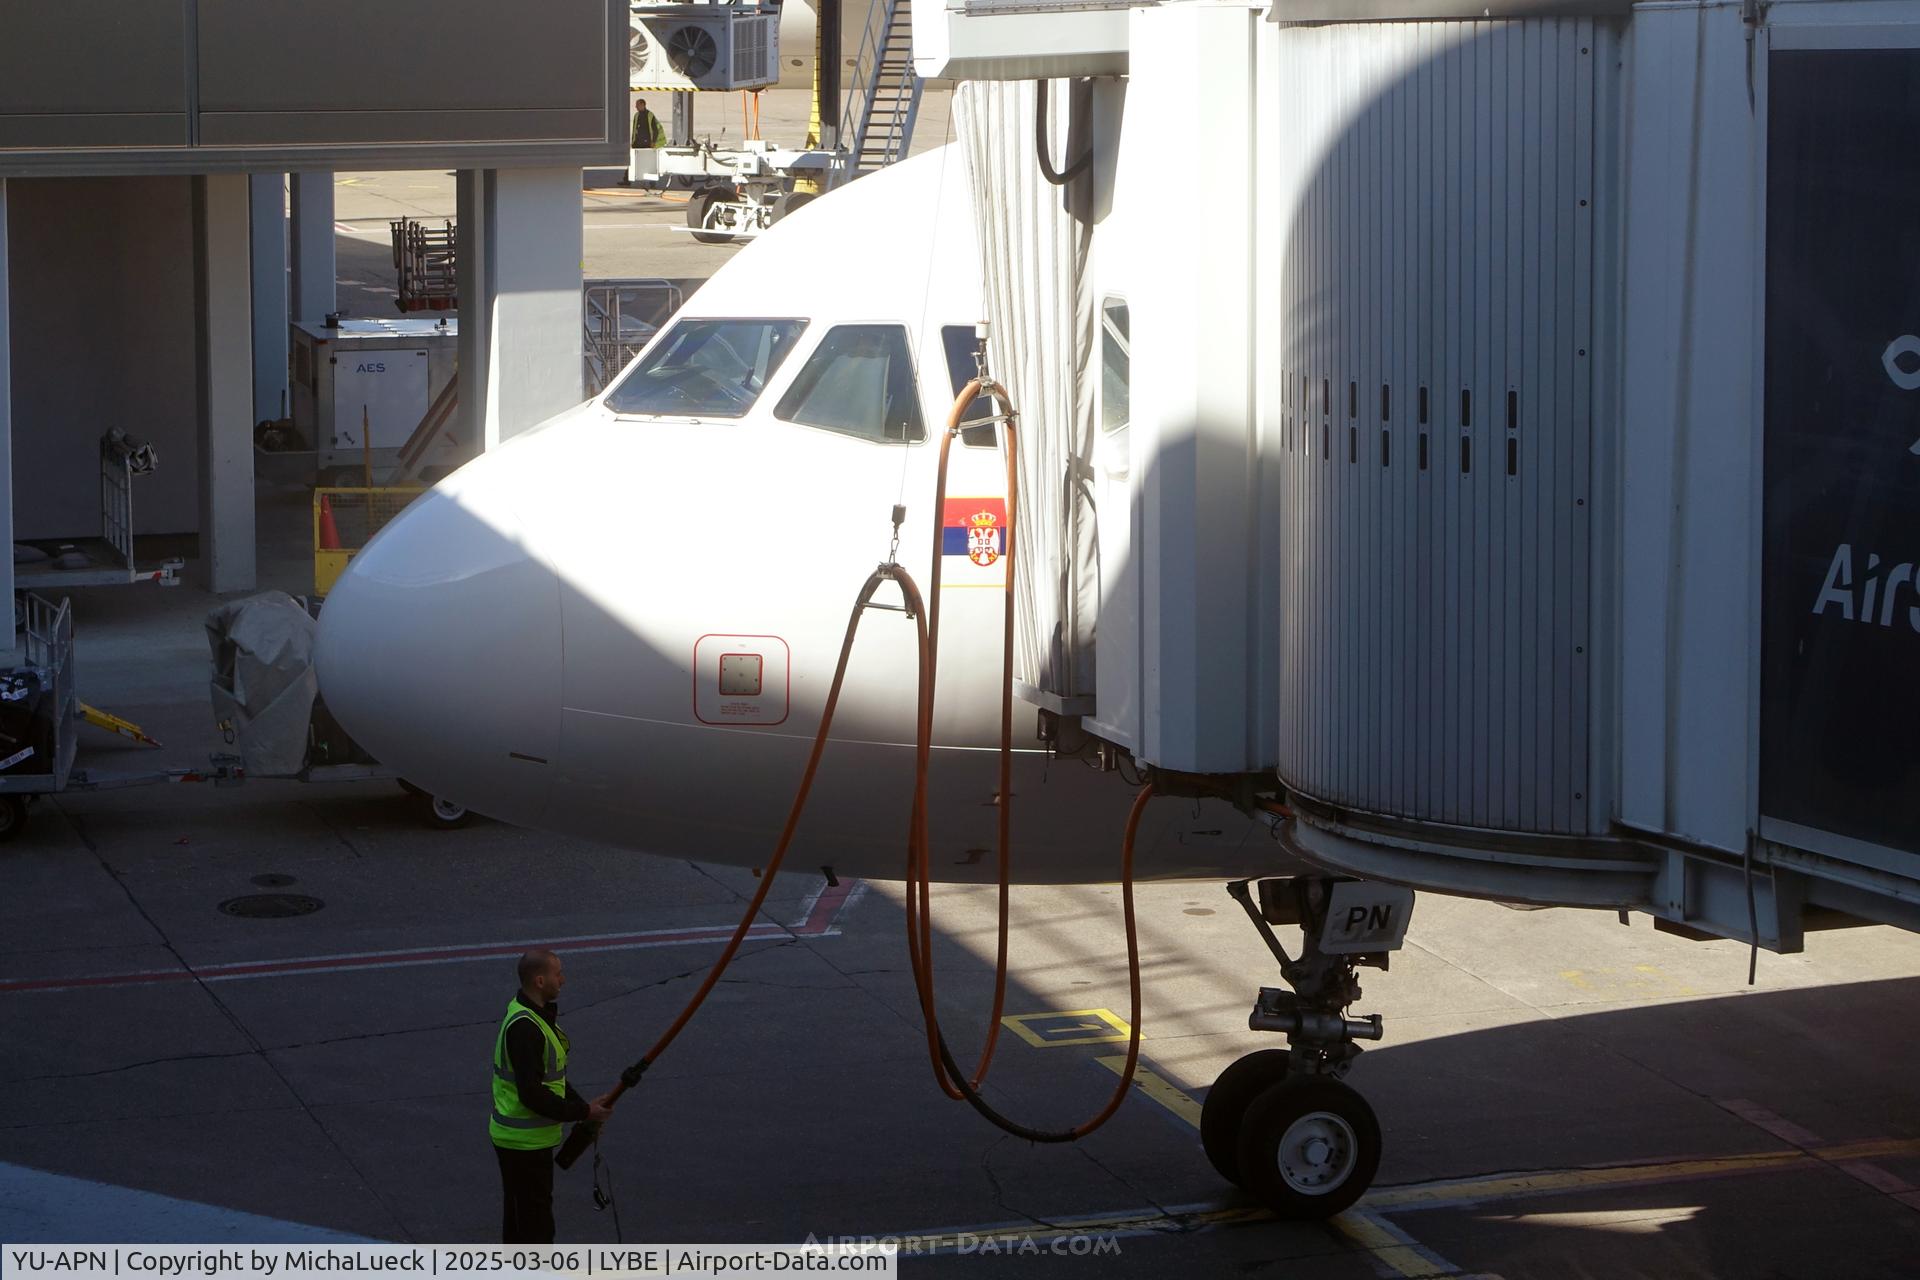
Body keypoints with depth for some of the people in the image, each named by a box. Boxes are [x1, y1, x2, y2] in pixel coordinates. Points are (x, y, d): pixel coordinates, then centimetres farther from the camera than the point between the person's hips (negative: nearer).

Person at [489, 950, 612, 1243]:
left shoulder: (538, 1015, 9)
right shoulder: (523, 1027, -24)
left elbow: (549, 1077, 19)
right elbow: (533, 1094, -27)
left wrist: (582, 1105, 7)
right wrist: (583, 1112, -19)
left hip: (523, 1138, 10)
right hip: (525, 1140, -10)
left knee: (518, 1217, 20)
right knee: (535, 1221, -3)